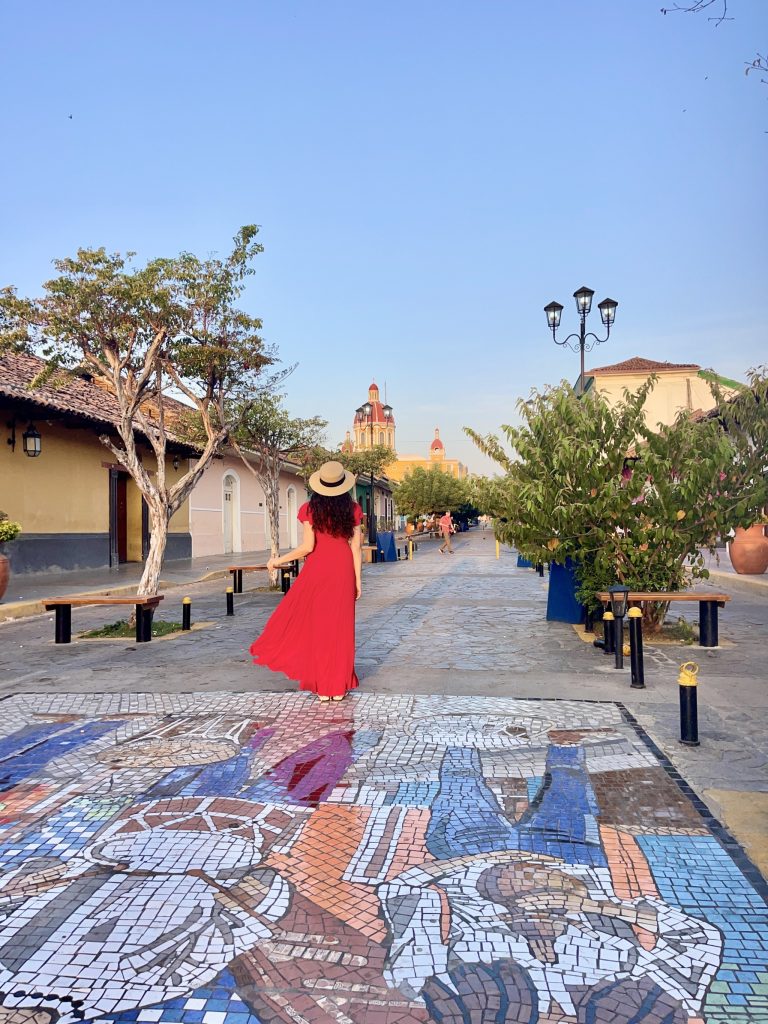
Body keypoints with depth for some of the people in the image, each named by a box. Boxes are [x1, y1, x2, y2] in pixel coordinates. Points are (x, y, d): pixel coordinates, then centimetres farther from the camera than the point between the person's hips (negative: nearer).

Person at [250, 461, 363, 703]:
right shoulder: (352, 509, -3)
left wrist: (279, 560, 0)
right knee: (341, 626, 9)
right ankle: (339, 686, 14)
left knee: (317, 625, 9)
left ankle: (322, 686, 12)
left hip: (317, 568, -2)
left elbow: (307, 546, -12)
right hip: (343, 570, 2)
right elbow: (356, 547, -2)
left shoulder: (310, 509, -8)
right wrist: (358, 580, 5)